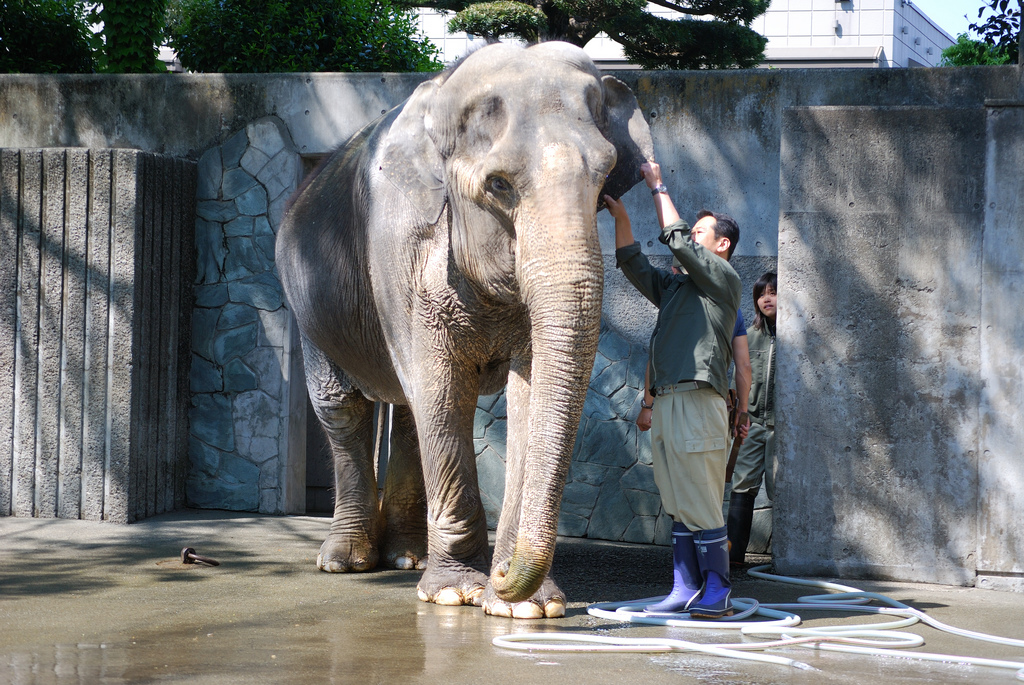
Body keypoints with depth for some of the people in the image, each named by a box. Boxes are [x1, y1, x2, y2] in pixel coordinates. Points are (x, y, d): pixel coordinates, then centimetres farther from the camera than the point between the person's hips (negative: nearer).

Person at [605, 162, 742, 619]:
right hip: (665, 404, 8)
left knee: (702, 506, -8)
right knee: (678, 506, 7)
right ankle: (685, 589, 9)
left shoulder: (724, 279, 1)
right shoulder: (674, 287, 23)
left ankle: (717, 592, -4)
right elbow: (632, 263, 21)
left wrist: (657, 186, 4)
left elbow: (676, 239, -6)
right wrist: (620, 215, 10)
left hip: (698, 401, -8)